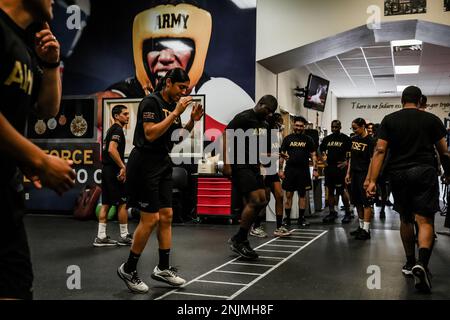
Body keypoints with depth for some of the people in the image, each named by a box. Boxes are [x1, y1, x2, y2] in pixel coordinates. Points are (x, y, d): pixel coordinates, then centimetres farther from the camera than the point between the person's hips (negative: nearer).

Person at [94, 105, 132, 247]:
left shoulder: (112, 129, 19)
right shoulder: (118, 130, -12)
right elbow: (112, 149, -25)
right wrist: (123, 166, -22)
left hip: (107, 170, 10)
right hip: (114, 171, -10)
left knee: (106, 204, 9)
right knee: (122, 203, -1)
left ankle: (101, 237, 11)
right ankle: (124, 236, 6)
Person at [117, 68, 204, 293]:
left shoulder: (173, 106, 11)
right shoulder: (150, 102, -12)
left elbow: (176, 137, 17)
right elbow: (150, 134, -23)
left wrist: (192, 121, 1)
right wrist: (176, 113, -21)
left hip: (163, 164, 9)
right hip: (145, 164, -8)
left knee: (166, 216, 7)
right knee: (151, 219, -8)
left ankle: (163, 268, 16)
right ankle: (128, 269, 7)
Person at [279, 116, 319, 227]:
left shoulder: (308, 139, 6)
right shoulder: (288, 138, 6)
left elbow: (313, 155, 6)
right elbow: (282, 154, 5)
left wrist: (315, 169, -4)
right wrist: (281, 169, -3)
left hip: (303, 170, 0)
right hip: (290, 170, 0)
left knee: (302, 195, 5)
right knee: (289, 195, 1)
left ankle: (301, 218, 12)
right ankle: (287, 218, 8)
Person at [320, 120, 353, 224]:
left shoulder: (345, 138, -1)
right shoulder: (327, 139, 12)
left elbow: (351, 153, -2)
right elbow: (321, 150, 23)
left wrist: (346, 162, -12)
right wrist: (323, 157, 7)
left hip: (340, 167, -5)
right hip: (329, 167, 5)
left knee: (342, 191, -5)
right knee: (330, 191, 9)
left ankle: (348, 213, 7)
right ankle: (332, 212, 17)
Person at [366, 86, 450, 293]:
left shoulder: (389, 120, 5)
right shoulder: (432, 119, 6)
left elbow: (380, 150, -4)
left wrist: (372, 180, -6)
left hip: (398, 173, 2)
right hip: (424, 171, -2)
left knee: (405, 219, 17)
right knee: (425, 220, -5)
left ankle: (410, 263, 26)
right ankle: (422, 263, -27)